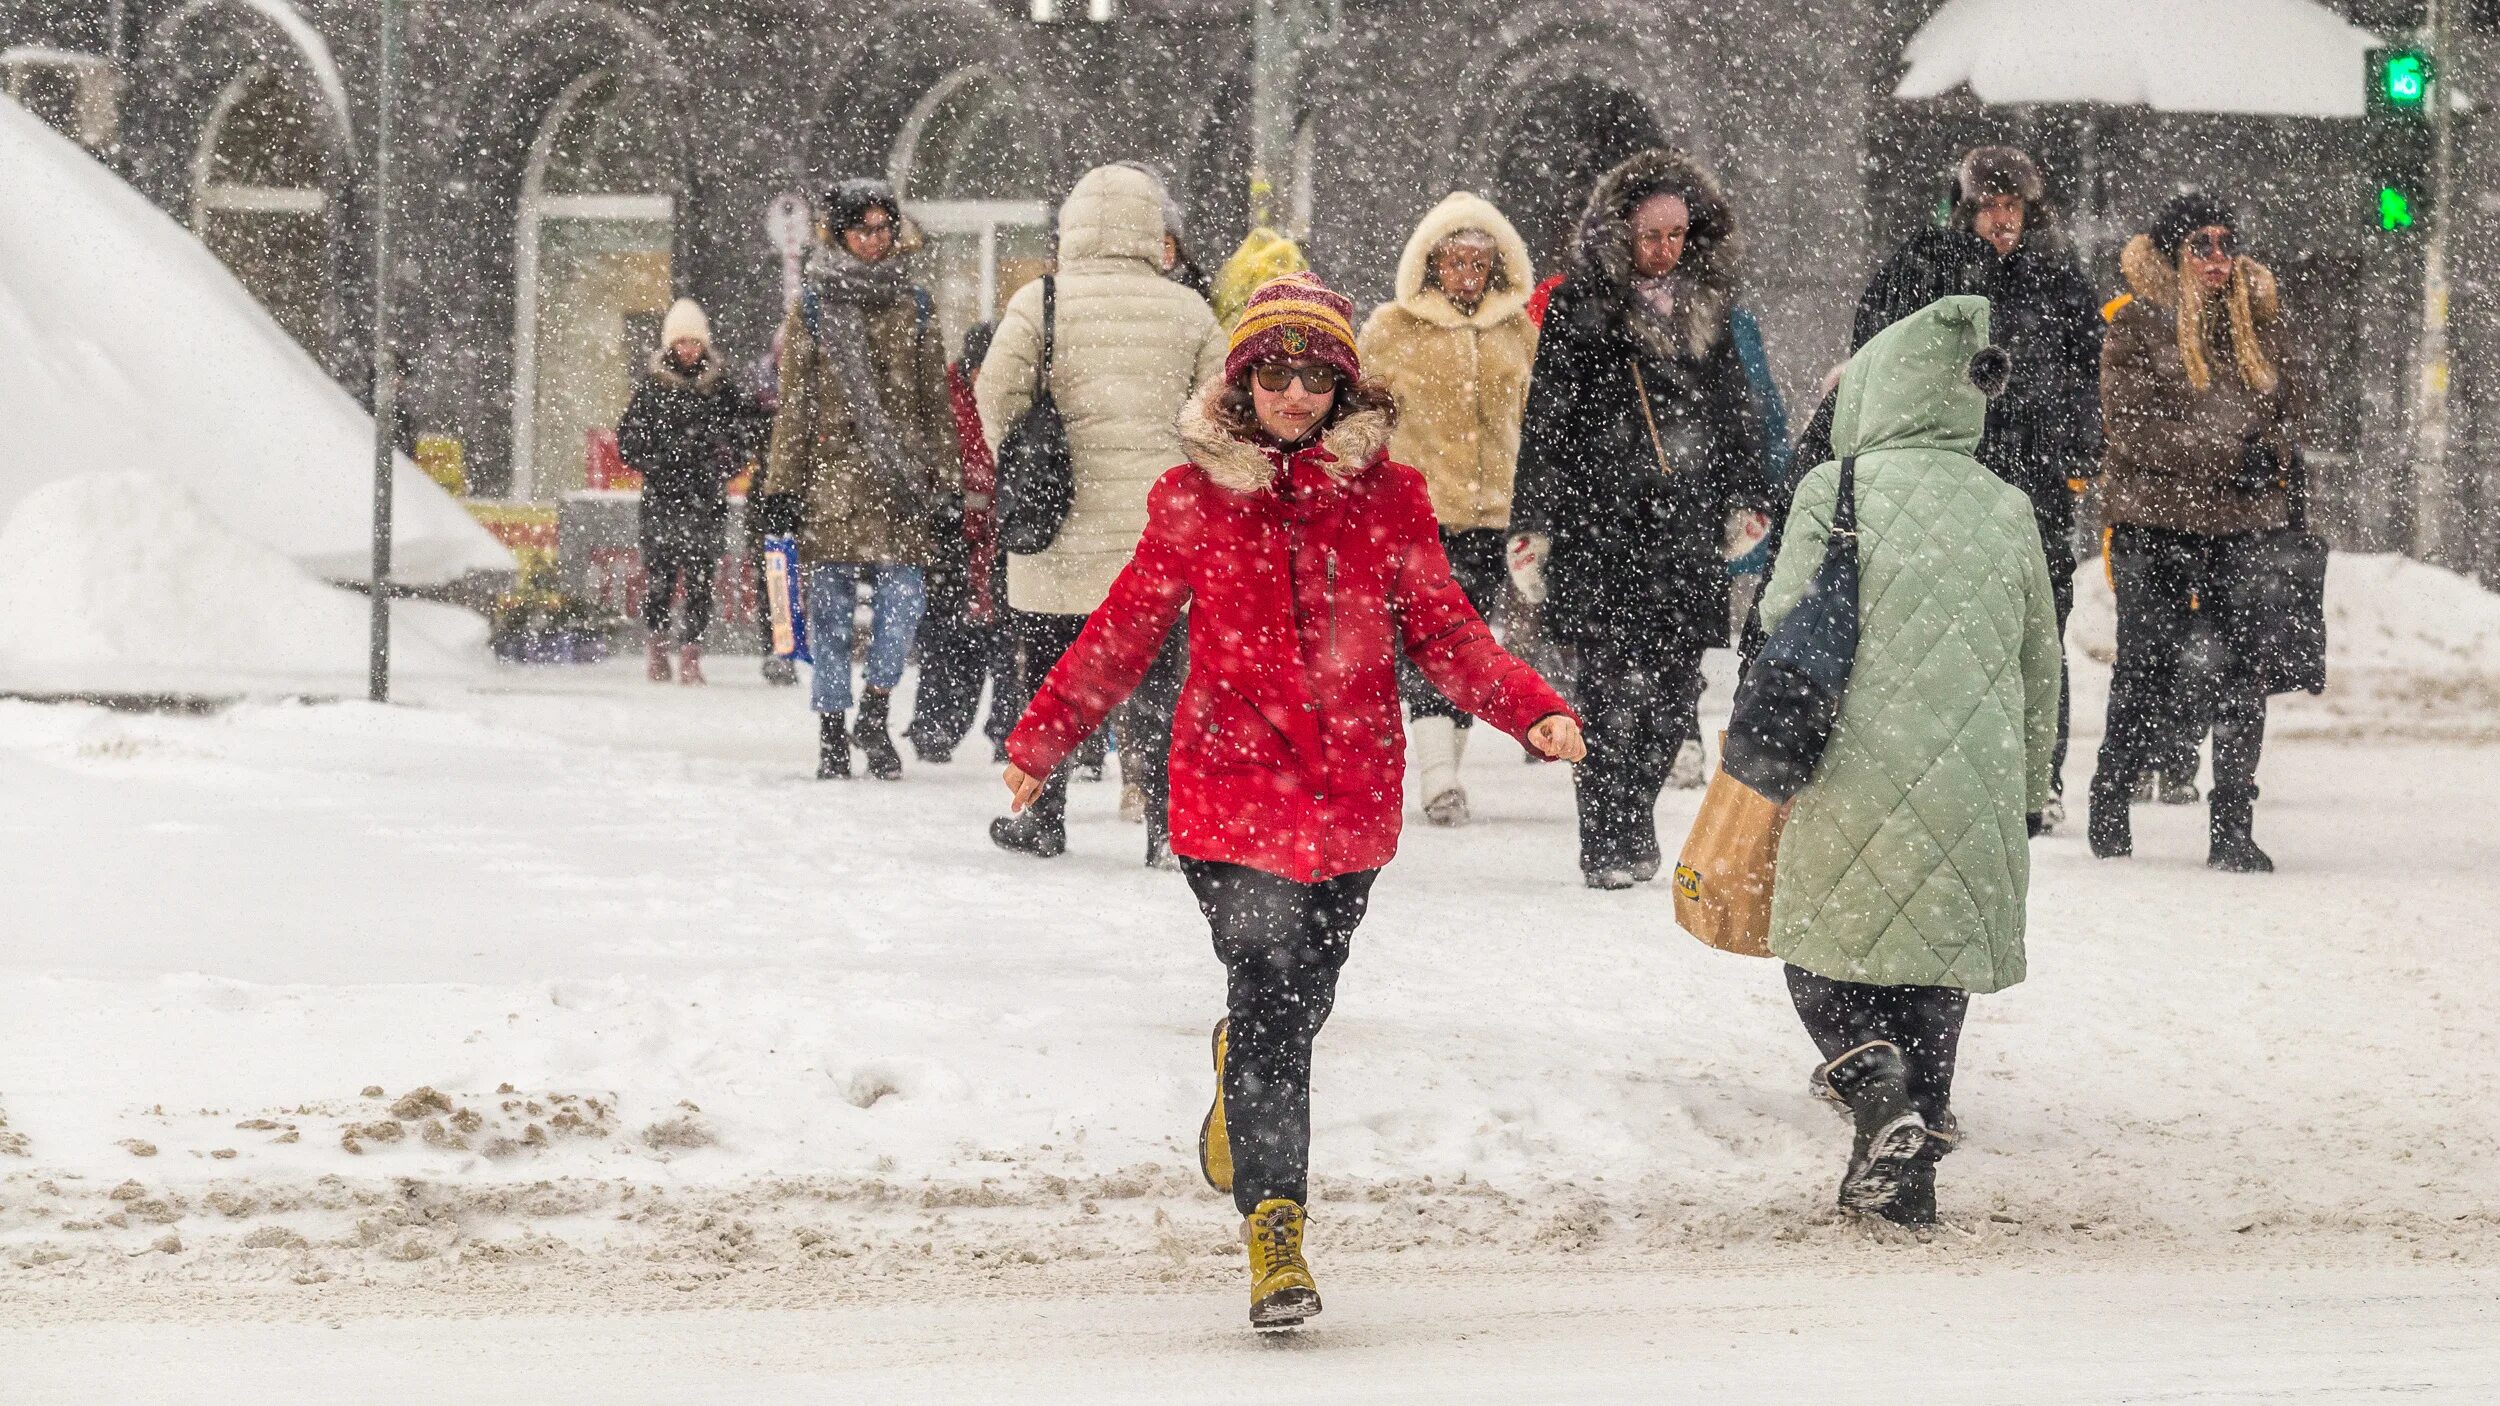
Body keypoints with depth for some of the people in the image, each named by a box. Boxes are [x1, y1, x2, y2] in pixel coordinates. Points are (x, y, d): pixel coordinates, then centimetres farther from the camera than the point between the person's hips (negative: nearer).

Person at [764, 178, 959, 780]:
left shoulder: (912, 307, 12)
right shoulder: (813, 306, 7)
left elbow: (934, 399, 15)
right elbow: (794, 402, 6)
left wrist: (945, 479, 10)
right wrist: (782, 483, 1)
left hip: (900, 477, 1)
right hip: (831, 474, -1)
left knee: (904, 593, -10)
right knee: (830, 603, 0)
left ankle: (875, 713, 7)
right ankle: (832, 730, 8)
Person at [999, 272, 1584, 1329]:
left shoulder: (1386, 495, 3)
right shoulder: (1193, 498, 1)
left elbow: (1441, 631, 4)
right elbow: (1126, 630, 11)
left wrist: (1533, 712, -11)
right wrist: (1042, 739, 15)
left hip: (1350, 796, 2)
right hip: (1230, 789, -2)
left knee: (1300, 1001, 14)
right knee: (1268, 993, -14)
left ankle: (1241, 1085, 50)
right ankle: (1274, 1228, -11)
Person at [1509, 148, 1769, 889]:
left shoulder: (1705, 307, 13)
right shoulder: (1581, 308, -2)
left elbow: (1738, 412, 21)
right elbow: (1545, 420, -3)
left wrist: (1744, 501, 16)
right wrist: (1532, 523, -6)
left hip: (1687, 530, 4)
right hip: (1600, 527, -4)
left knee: (1675, 686, 2)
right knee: (1612, 687, -8)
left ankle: (1633, 821, 19)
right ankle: (1607, 844, -2)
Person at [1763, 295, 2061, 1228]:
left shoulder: (1835, 489, -4)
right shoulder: (2009, 509, 9)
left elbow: (1785, 627, -5)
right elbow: (2040, 667, 16)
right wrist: (2029, 795, 26)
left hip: (1859, 771, -4)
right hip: (1976, 789, 4)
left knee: (1822, 954, 10)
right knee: (1936, 966, 14)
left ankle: (1877, 1085, -16)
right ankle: (1907, 1168, 12)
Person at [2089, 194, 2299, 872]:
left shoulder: (2255, 322, 13)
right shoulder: (2136, 325, -2)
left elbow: (2284, 413, 21)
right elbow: (2133, 424, -11)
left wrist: (2273, 457, 0)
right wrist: (2228, 453, -17)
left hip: (2243, 525, 4)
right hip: (2155, 523, -4)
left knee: (2242, 680, -1)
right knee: (2147, 672, 2)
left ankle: (2232, 827, 2)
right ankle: (2110, 801, 21)